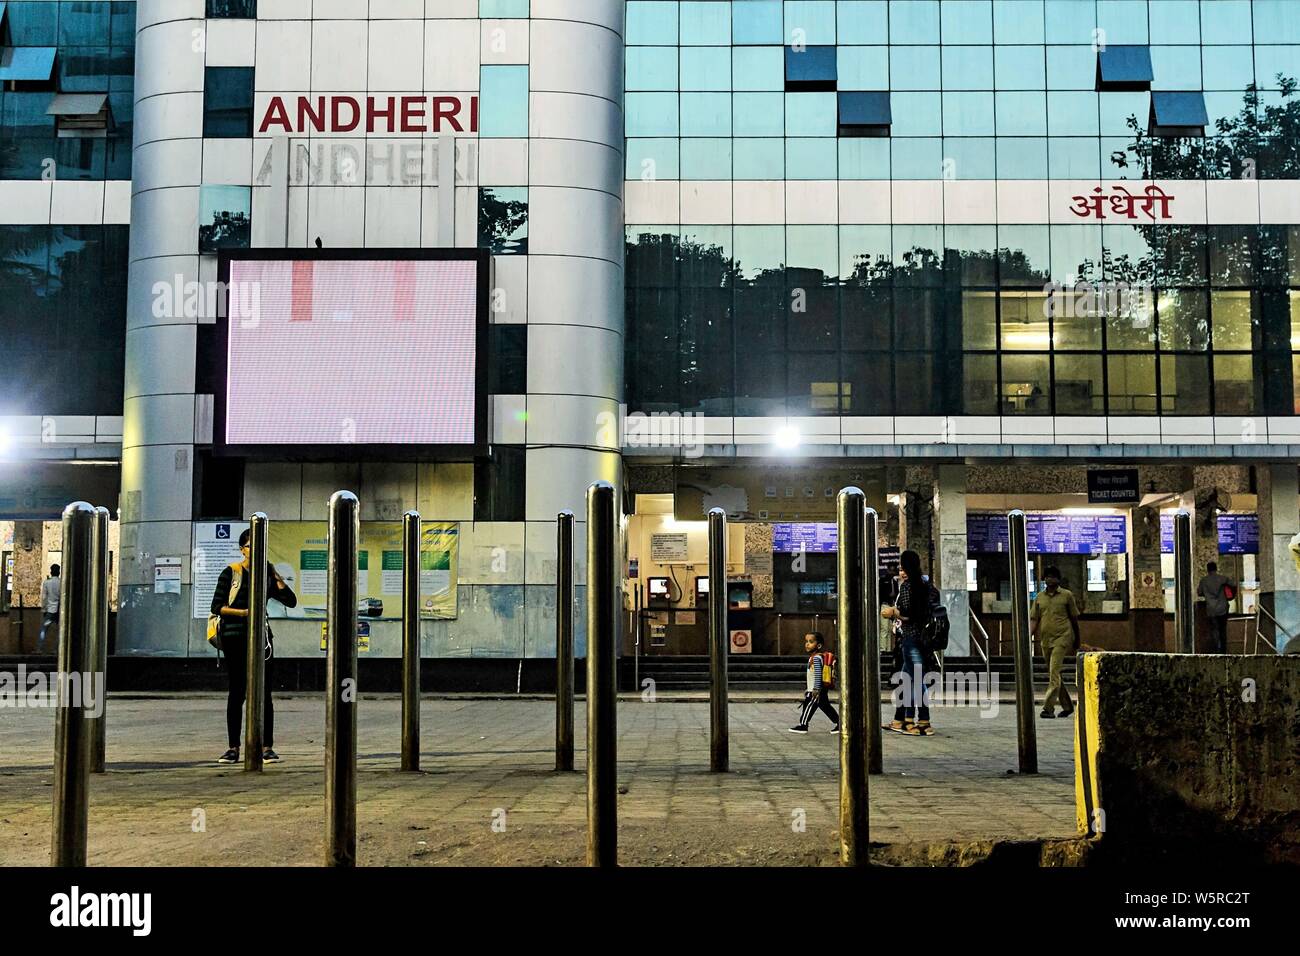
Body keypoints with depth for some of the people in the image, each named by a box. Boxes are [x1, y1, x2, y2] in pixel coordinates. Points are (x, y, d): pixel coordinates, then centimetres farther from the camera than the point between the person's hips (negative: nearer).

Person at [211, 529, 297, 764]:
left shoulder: (266, 574, 12)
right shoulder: (231, 573, 2)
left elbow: (291, 601, 5)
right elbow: (216, 606, -1)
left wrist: (276, 576, -2)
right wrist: (241, 612, -16)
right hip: (235, 637, -2)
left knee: (264, 692, -2)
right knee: (237, 692, 2)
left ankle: (267, 747, 0)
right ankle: (233, 748, 9)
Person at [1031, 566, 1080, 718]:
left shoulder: (1066, 595, 0)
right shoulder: (1039, 597, 9)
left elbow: (1074, 619, 6)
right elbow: (1034, 619, 9)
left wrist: (1077, 641, 10)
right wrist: (1029, 636, -7)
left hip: (1062, 638, -5)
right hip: (1045, 640, 5)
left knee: (1054, 673, -16)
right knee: (1053, 674, 12)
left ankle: (1048, 708, -20)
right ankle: (1067, 705, 26)